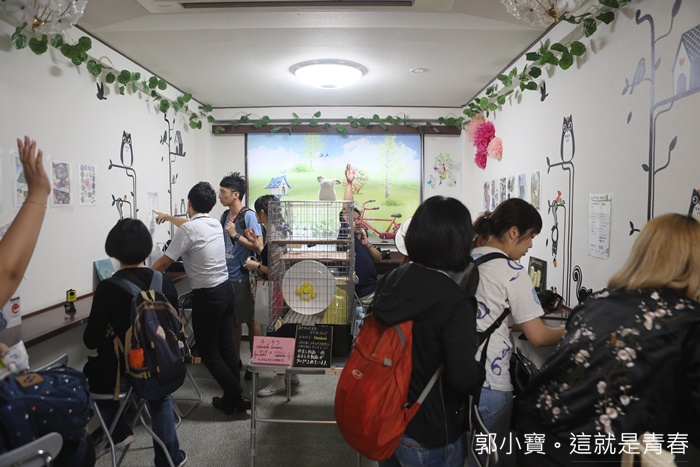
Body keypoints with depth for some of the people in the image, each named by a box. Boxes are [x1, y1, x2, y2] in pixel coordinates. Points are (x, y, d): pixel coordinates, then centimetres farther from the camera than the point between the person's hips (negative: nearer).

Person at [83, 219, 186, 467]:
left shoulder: (108, 288, -21)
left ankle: (119, 433, 37)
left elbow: (91, 340, -14)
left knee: (93, 373, 30)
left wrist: (112, 333, 6)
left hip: (125, 370, -3)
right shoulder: (164, 282, -9)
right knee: (160, 395, 33)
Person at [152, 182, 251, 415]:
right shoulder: (215, 224, 8)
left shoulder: (187, 230, -15)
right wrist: (168, 217, 46)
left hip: (206, 296, -8)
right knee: (226, 346, 14)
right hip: (225, 290, 8)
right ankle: (234, 397, 21)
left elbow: (164, 263, -8)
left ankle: (235, 397, 6)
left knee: (209, 352, 4)